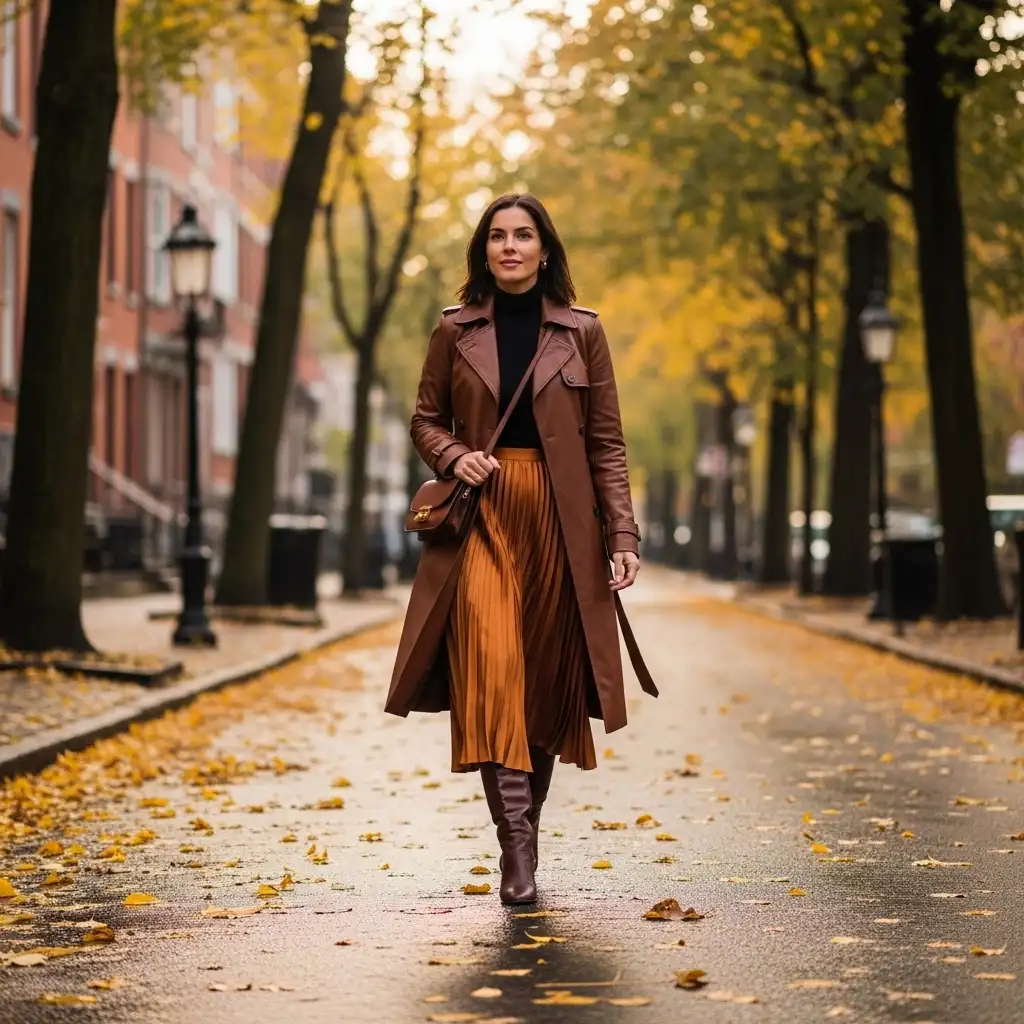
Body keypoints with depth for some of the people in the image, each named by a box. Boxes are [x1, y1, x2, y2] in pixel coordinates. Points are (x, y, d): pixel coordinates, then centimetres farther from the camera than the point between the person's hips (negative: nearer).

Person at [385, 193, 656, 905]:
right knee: (490, 667, -17)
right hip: (481, 515, -1)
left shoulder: (582, 332, 6)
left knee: (548, 678, 2)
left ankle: (526, 827, 18)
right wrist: (455, 456, -8)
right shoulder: (456, 331, 7)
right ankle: (517, 847, -20)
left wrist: (623, 536, -3)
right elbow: (426, 420, 14)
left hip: (558, 521, 1)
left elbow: (607, 443, 5)